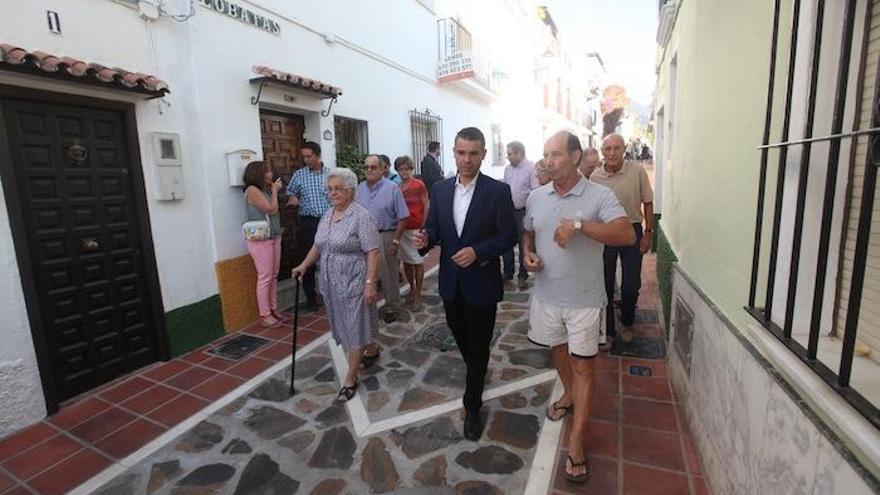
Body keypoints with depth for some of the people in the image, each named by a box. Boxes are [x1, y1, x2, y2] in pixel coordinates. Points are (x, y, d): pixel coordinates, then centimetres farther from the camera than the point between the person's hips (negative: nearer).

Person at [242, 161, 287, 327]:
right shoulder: (252, 190, -11)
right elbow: (271, 209, -16)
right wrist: (275, 191, -3)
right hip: (261, 240, -8)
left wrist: (274, 190, 10)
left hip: (274, 237, 8)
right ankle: (265, 315, 4)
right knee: (265, 277, -5)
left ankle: (274, 309, 19)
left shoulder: (265, 189, 13)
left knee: (274, 276, 10)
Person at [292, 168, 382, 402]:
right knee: (345, 323, 19)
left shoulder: (361, 216, -15)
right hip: (331, 282, 8)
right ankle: (372, 350, 41)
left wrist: (370, 283, -23)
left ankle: (350, 378, 13)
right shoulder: (327, 215, 9)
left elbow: (373, 252, -19)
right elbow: (318, 245, 18)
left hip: (353, 282, -8)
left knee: (353, 326, 1)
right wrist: (304, 265, 7)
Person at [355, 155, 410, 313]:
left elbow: (402, 217, -9)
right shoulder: (360, 188, 8)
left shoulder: (392, 188, -7)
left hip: (385, 236, -4)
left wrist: (395, 241, -12)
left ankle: (391, 307, 22)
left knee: (389, 275, 6)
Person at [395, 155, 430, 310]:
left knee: (418, 262, 2)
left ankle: (418, 295, 12)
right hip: (401, 229, 4)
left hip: (416, 229, -4)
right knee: (406, 261, 13)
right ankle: (412, 288, 31)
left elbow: (427, 206, -4)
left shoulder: (419, 185, -4)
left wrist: (423, 226, -8)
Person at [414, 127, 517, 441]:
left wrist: (478, 252, -24)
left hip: (481, 283, -4)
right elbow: (434, 229, 5)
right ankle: (476, 371, 54)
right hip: (450, 282, 5)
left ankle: (472, 406, 28)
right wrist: (425, 239, -17)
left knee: (478, 345, 9)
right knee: (460, 337, 24)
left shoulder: (498, 191, -11)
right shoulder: (440, 190, 1)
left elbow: (509, 236, -10)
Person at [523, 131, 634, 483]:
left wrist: (579, 224, -34)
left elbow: (627, 234, -26)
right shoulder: (536, 197, 1)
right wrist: (528, 254, -6)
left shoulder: (599, 196, -13)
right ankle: (569, 395, 52)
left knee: (583, 366, 4)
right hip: (547, 295, 5)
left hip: (584, 299, -4)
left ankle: (576, 444, 17)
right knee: (557, 349, 23)